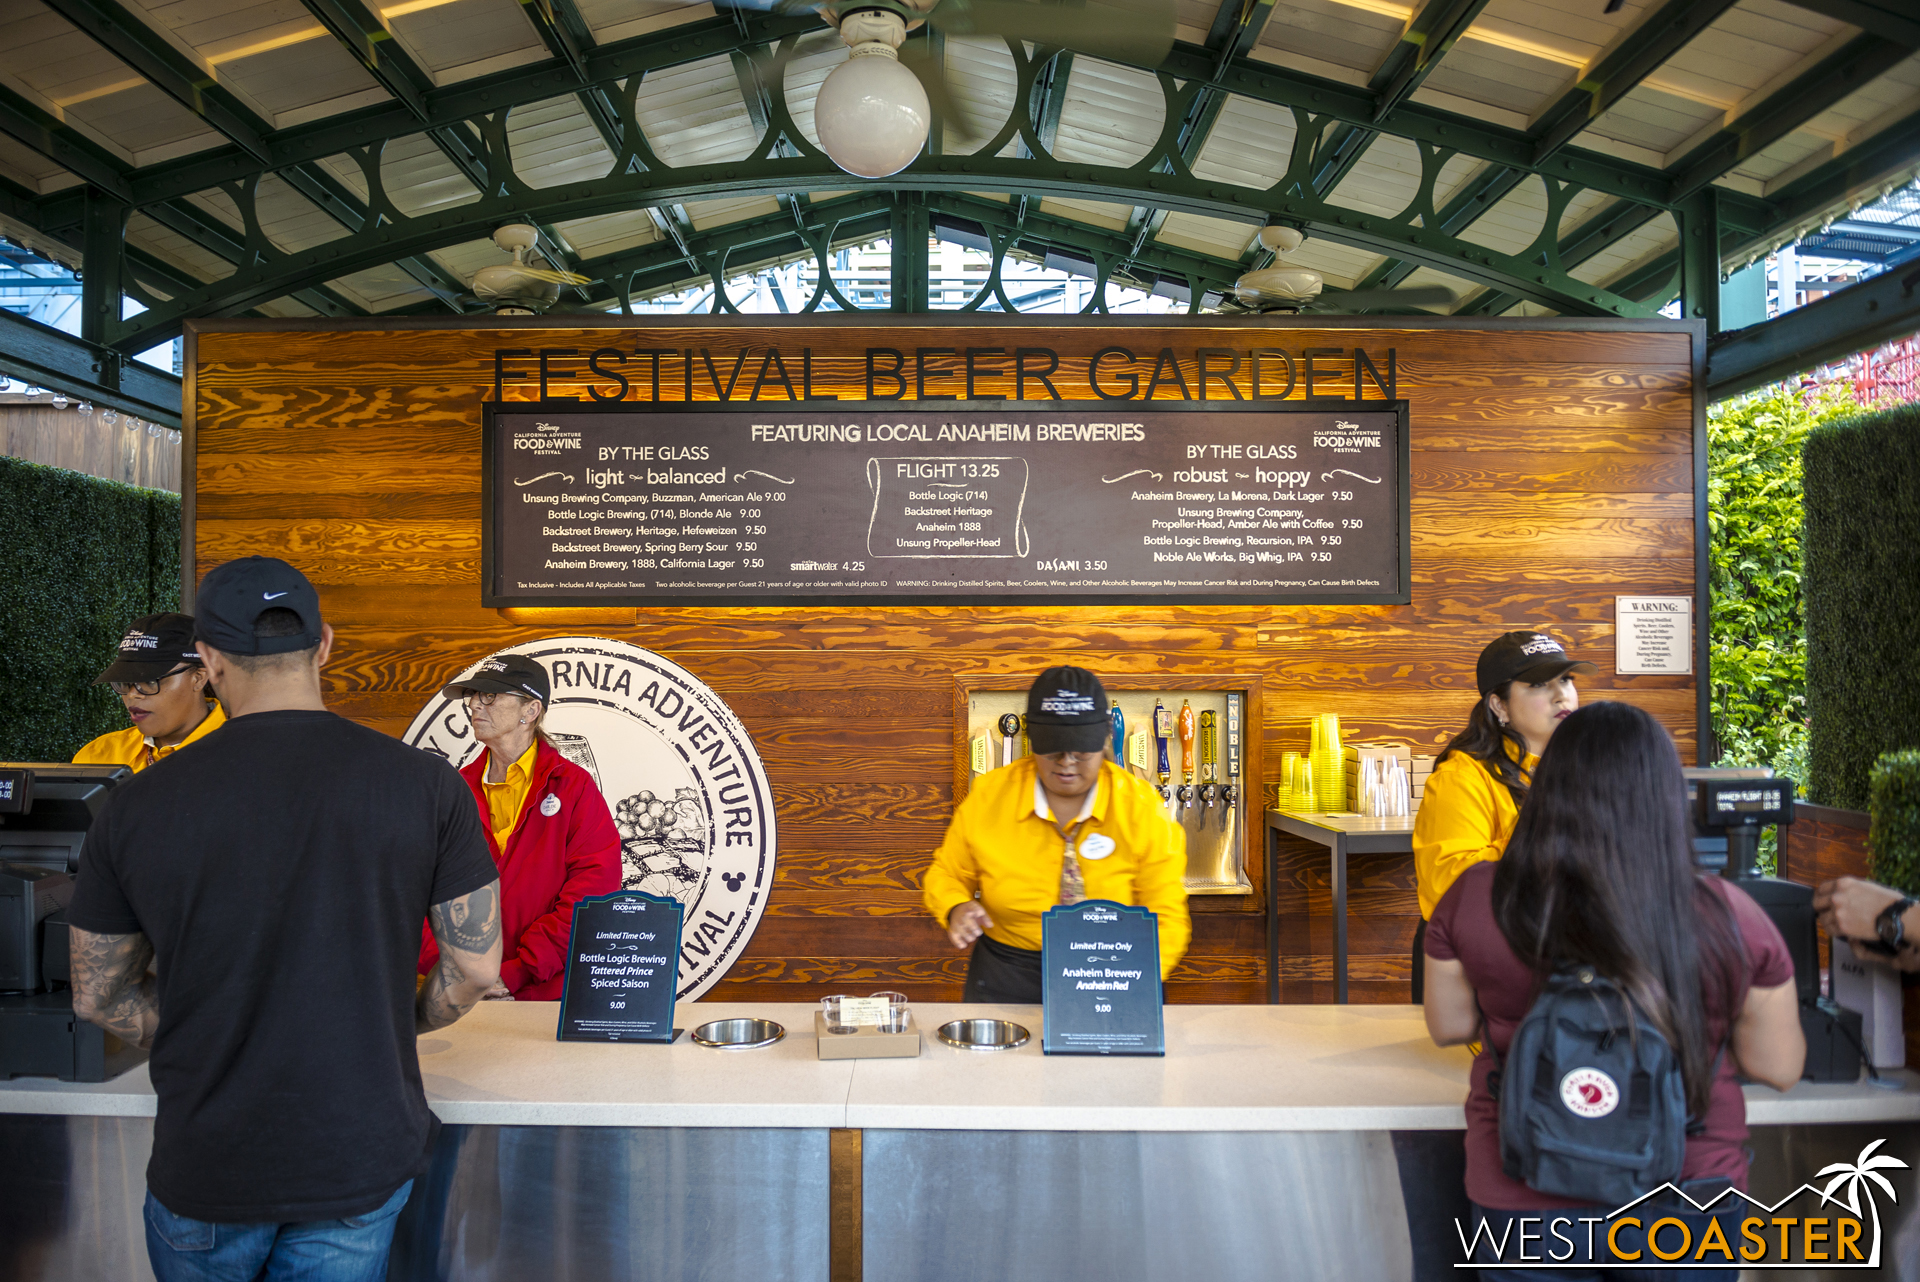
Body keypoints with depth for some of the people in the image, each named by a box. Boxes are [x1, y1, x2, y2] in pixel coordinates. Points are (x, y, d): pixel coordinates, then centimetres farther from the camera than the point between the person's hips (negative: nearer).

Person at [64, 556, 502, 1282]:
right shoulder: (427, 786, -11)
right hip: (362, 1162, -1)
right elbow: (477, 968, -5)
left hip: (204, 1166, 1)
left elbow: (98, 997, 3)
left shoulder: (140, 805, -8)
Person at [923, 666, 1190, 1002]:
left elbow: (1166, 917, -4)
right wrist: (957, 909, -11)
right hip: (1005, 980, 0)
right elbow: (948, 874, 11)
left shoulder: (1141, 807, -5)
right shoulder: (988, 797, -3)